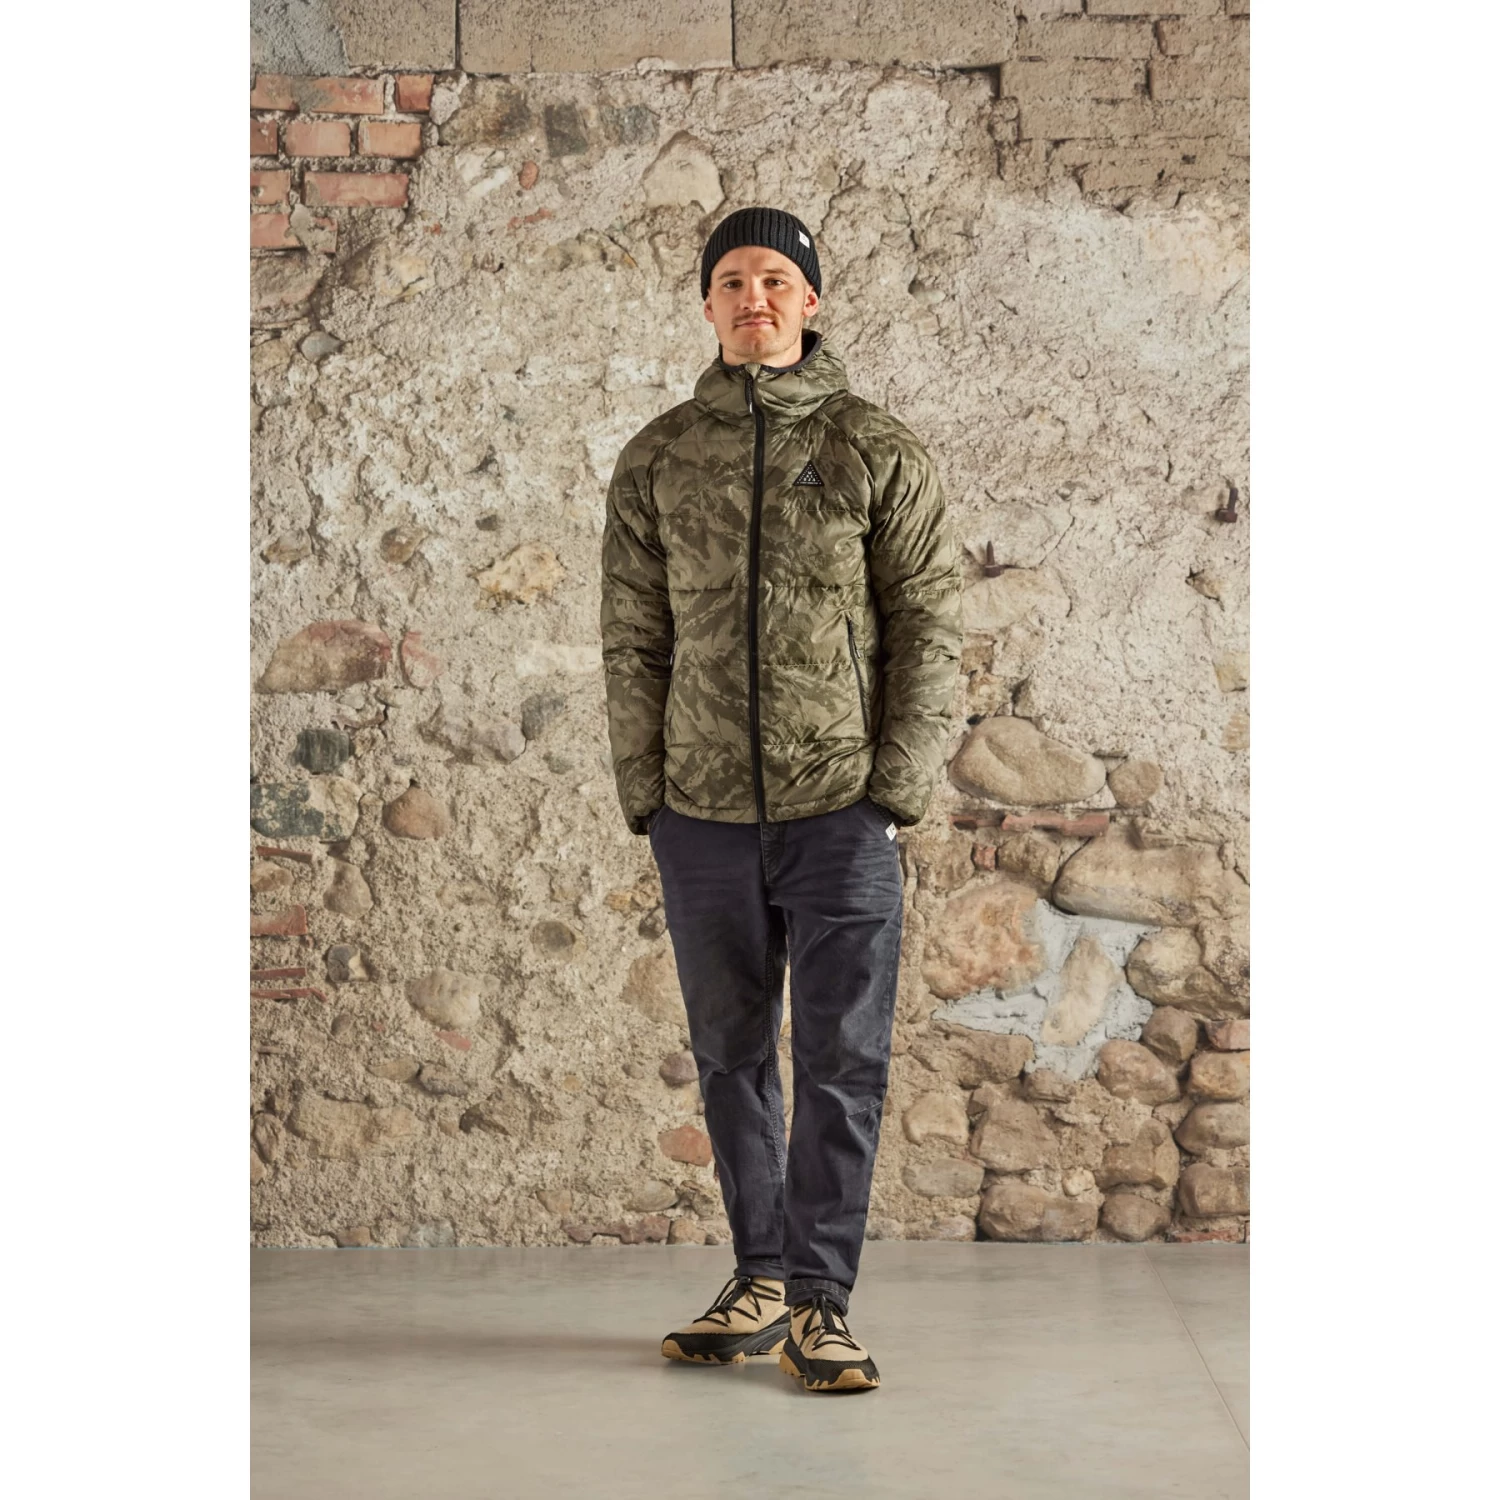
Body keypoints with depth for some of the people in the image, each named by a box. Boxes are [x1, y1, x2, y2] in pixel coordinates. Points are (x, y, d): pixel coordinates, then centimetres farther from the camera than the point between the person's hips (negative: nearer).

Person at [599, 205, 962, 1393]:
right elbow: (633, 638, 9)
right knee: (732, 1056, 10)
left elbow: (929, 628, 0)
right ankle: (762, 1281, 23)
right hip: (703, 813, 3)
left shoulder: (879, 451, 3)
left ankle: (821, 1301, 6)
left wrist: (898, 787, -7)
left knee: (844, 1060, -2)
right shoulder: (657, 461, 9)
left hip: (843, 812, -2)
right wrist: (644, 793, 2)